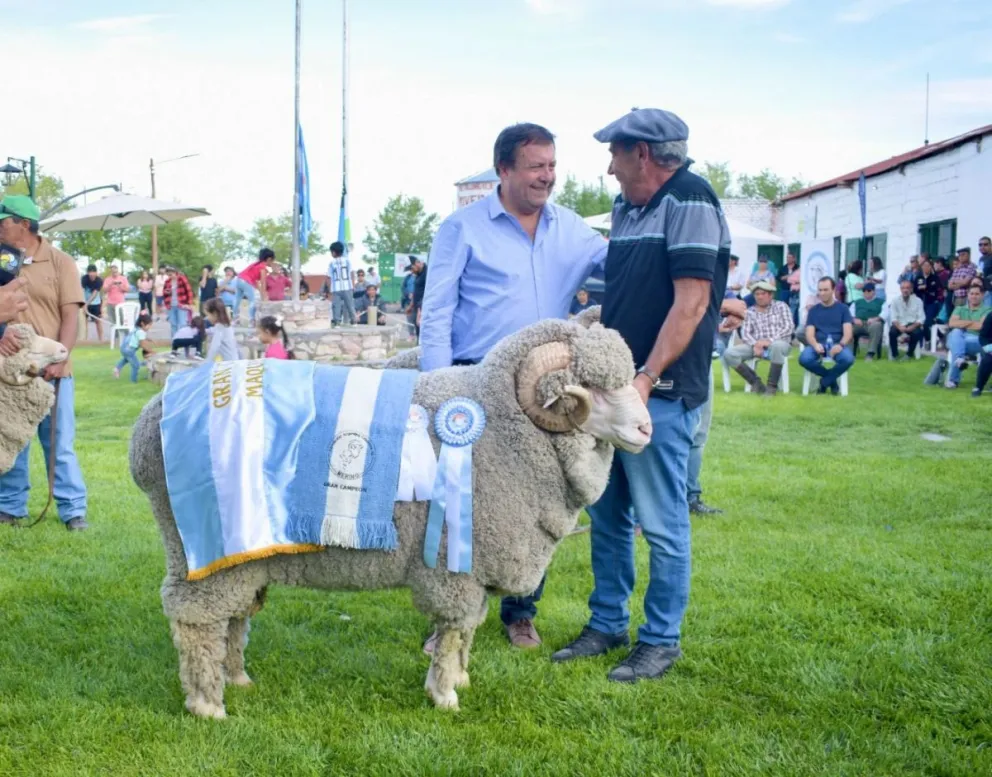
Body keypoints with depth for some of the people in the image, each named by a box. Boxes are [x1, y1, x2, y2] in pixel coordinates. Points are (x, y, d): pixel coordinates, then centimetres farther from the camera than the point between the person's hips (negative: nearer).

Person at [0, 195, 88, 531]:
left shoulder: (60, 263, 1)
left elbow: (70, 317, -2)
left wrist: (59, 359, -14)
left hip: (51, 369, -2)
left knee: (60, 443, 2)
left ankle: (73, 509, 8)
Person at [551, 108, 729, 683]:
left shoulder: (689, 201, -11)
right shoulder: (627, 209, 16)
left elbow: (691, 302, -18)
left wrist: (646, 379, -21)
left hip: (661, 393, -9)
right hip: (615, 387, 9)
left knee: (661, 523, 0)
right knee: (607, 515, 14)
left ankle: (662, 640, 13)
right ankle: (608, 624, 27)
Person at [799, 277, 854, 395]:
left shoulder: (843, 308, 10)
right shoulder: (813, 311, 14)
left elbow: (848, 333, 0)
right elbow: (809, 334, 3)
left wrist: (840, 345, -23)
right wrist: (815, 345, -22)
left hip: (837, 344, -1)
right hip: (818, 344, 1)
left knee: (848, 358, -36)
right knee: (804, 359, -33)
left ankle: (824, 382, -8)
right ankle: (831, 379, -6)